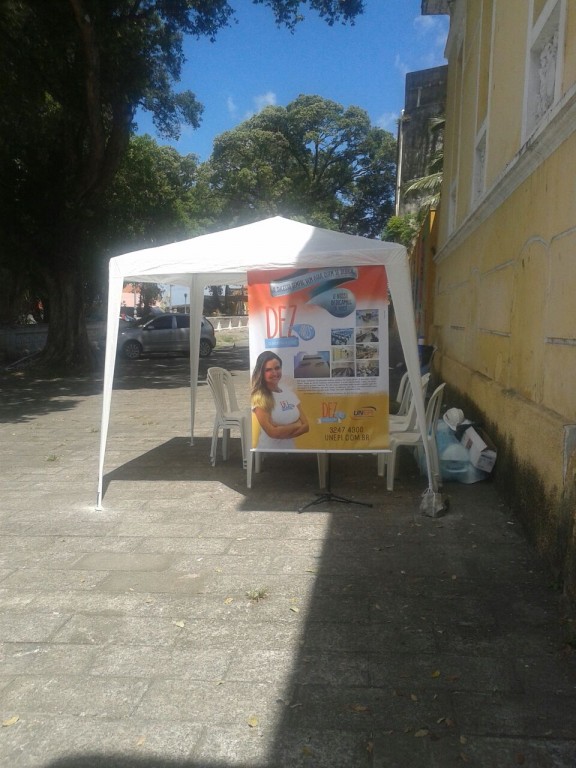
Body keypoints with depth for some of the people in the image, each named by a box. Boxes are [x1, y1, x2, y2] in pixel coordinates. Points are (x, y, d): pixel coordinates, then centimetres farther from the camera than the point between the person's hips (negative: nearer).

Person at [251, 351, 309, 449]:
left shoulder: (290, 392, 6)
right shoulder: (259, 397, -10)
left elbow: (305, 426, 4)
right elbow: (272, 432, -14)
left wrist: (282, 433, -10)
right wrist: (296, 425, -1)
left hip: (290, 449, 4)